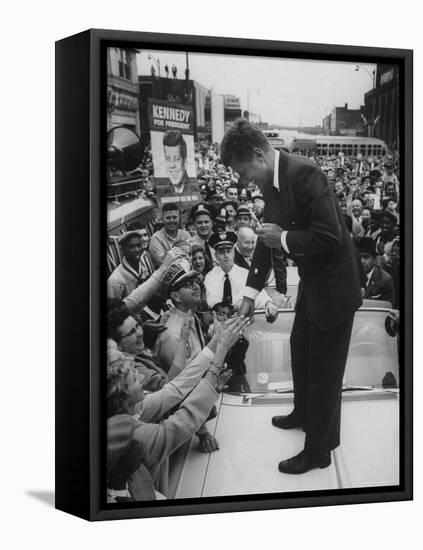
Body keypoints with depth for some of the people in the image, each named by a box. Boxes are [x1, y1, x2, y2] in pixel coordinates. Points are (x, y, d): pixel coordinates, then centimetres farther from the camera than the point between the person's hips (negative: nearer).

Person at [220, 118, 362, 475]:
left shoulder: (304, 173, -27)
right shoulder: (270, 183, 1)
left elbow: (330, 237, -31)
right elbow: (268, 237, 10)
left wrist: (283, 239, -21)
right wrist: (250, 293, 10)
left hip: (334, 283, -9)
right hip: (311, 280, 9)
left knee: (324, 367, 3)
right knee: (301, 349, 27)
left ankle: (319, 450, 19)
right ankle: (304, 414, 51)